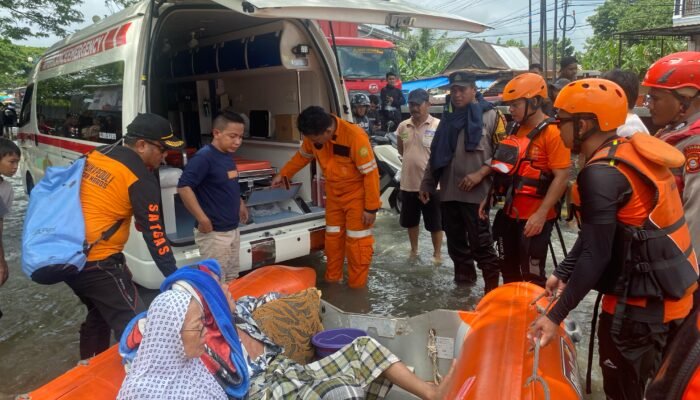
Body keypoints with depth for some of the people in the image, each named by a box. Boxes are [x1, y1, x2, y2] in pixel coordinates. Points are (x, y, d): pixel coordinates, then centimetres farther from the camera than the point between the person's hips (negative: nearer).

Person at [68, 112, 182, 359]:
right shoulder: (141, 178, -14)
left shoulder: (95, 156, 8)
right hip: (96, 263, -9)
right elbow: (154, 235, -15)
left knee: (99, 314, 26)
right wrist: (175, 278, -12)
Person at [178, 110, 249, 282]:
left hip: (232, 229, 9)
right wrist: (203, 220, -25)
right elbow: (184, 187, -26)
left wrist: (240, 204, 18)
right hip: (214, 233, -9)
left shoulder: (228, 156, 8)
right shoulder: (204, 157, -19)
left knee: (232, 278, 20)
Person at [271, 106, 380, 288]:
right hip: (334, 195, 6)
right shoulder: (314, 137, -11)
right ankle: (332, 279, 33)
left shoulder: (355, 137, -31)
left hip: (357, 196, -6)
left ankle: (357, 287, 15)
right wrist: (283, 174, 11)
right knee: (332, 239, 16)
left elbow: (370, 173, -25)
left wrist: (371, 207, -22)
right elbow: (302, 156, 11)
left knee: (357, 242, 0)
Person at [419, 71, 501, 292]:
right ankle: (464, 280, 26)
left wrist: (480, 174, -16)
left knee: (480, 244, -4)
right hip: (448, 192, 6)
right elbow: (435, 156, 21)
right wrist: (427, 184, 17)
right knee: (455, 243, 13)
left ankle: (492, 288, 7)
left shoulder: (490, 116, 0)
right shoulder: (448, 120, 19)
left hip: (476, 193, -6)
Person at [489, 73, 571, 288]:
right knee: (509, 270, 19)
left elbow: (561, 177, -20)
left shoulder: (552, 133, -16)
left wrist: (541, 214, -24)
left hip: (534, 217, -8)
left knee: (532, 277, 1)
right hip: (511, 213, 8)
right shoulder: (517, 129, 10)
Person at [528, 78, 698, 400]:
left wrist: (556, 316, -19)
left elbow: (596, 255, -24)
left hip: (643, 300, -9)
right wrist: (562, 273, 7)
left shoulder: (602, 174, -24)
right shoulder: (631, 152, 5)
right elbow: (596, 233, 8)